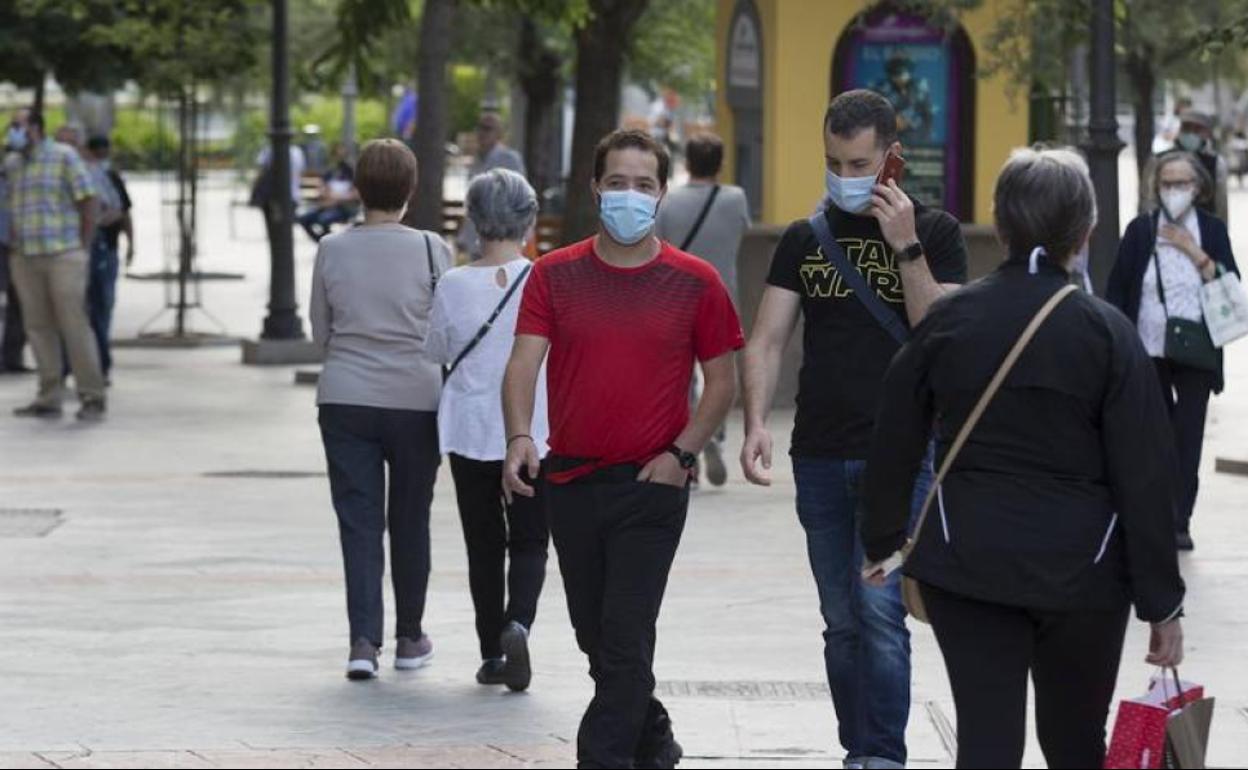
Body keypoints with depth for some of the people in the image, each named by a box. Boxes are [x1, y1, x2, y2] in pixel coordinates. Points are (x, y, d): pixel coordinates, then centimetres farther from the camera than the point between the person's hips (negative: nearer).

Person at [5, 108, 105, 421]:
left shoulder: (64, 157, -5)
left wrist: (83, 251, -9)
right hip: (26, 260, 6)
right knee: (38, 327, 4)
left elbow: (89, 202, -6)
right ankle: (49, 399, 8)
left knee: (74, 325, -8)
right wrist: (13, 252, 7)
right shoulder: (14, 166, 12)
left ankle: (93, 398, -3)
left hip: (63, 256, -6)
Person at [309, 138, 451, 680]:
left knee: (358, 520, 4)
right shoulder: (433, 250, -7)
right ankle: (409, 638, 22)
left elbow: (320, 331, 7)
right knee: (410, 522, 13)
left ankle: (363, 640, -8)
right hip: (417, 400, -1)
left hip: (345, 399, 1)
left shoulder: (332, 251, -3)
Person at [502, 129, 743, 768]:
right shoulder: (555, 274, 3)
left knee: (625, 636, -9)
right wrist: (519, 438, -23)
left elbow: (722, 380, 4)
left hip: (651, 483, -3)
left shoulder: (694, 282, -1)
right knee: (594, 634, 15)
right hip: (570, 478, 3)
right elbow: (524, 361, -6)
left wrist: (680, 453, -8)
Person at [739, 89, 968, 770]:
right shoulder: (804, 240, 11)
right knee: (843, 623, 9)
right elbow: (766, 340, 4)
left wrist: (906, 248, -15)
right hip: (820, 458, 4)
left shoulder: (934, 233, 2)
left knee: (880, 608, -15)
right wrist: (755, 423, -11)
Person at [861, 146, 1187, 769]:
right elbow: (1143, 477, -9)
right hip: (1080, 572, -1)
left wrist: (882, 541, 22)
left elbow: (895, 445, 7)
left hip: (965, 565, 1)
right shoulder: (1107, 333, -8)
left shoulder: (948, 320, -1)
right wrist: (1161, 602, -3)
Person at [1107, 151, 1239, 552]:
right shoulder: (1141, 230, 0)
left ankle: (1180, 522, 0)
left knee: (1188, 436, -2)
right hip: (1149, 351, 0)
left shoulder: (1212, 230, 3)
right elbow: (1116, 289, 1)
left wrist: (1195, 252, -13)